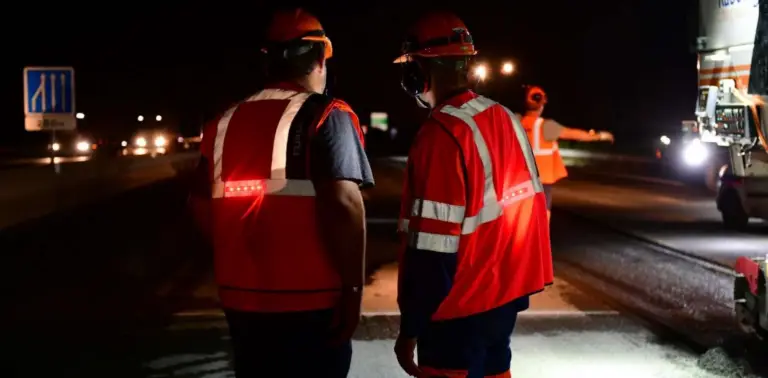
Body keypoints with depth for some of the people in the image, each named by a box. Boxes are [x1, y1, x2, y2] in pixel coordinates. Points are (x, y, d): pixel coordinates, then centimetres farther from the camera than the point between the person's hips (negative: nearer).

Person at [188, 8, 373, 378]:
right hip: (310, 300, -5)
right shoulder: (326, 116, -9)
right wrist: (353, 289, -14)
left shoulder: (224, 122, 8)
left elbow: (206, 207, 10)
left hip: (241, 298, 6)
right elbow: (343, 205, -20)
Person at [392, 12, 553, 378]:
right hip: (505, 296, 8)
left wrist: (410, 328, -14)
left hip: (460, 311, -8)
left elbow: (432, 248, -22)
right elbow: (528, 209, 12)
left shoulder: (442, 135, -21)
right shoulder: (507, 120, 4)